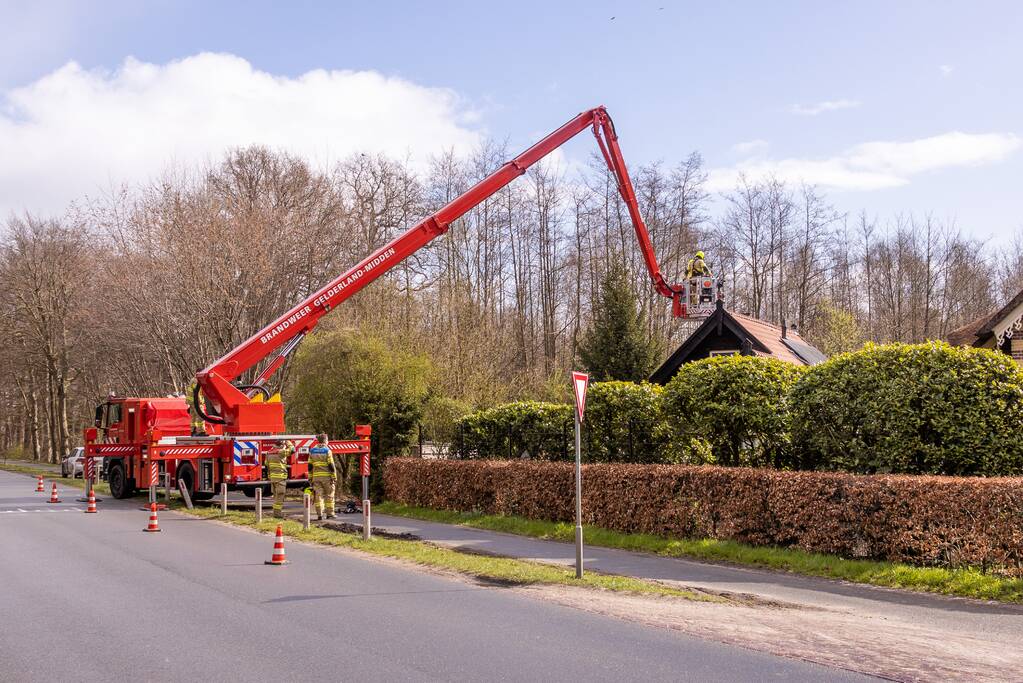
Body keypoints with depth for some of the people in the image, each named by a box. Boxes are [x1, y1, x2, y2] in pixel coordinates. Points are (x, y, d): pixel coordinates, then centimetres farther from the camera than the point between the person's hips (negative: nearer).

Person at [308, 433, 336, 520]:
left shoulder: (312, 451, 6)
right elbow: (331, 465, -11)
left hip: (316, 476, 4)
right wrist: (334, 477, -6)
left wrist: (310, 477, 12)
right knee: (329, 495, 5)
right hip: (327, 476, -4)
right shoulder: (327, 451, -8)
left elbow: (310, 466, 7)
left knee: (318, 495, 3)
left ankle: (319, 514, -1)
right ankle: (330, 514, 4)